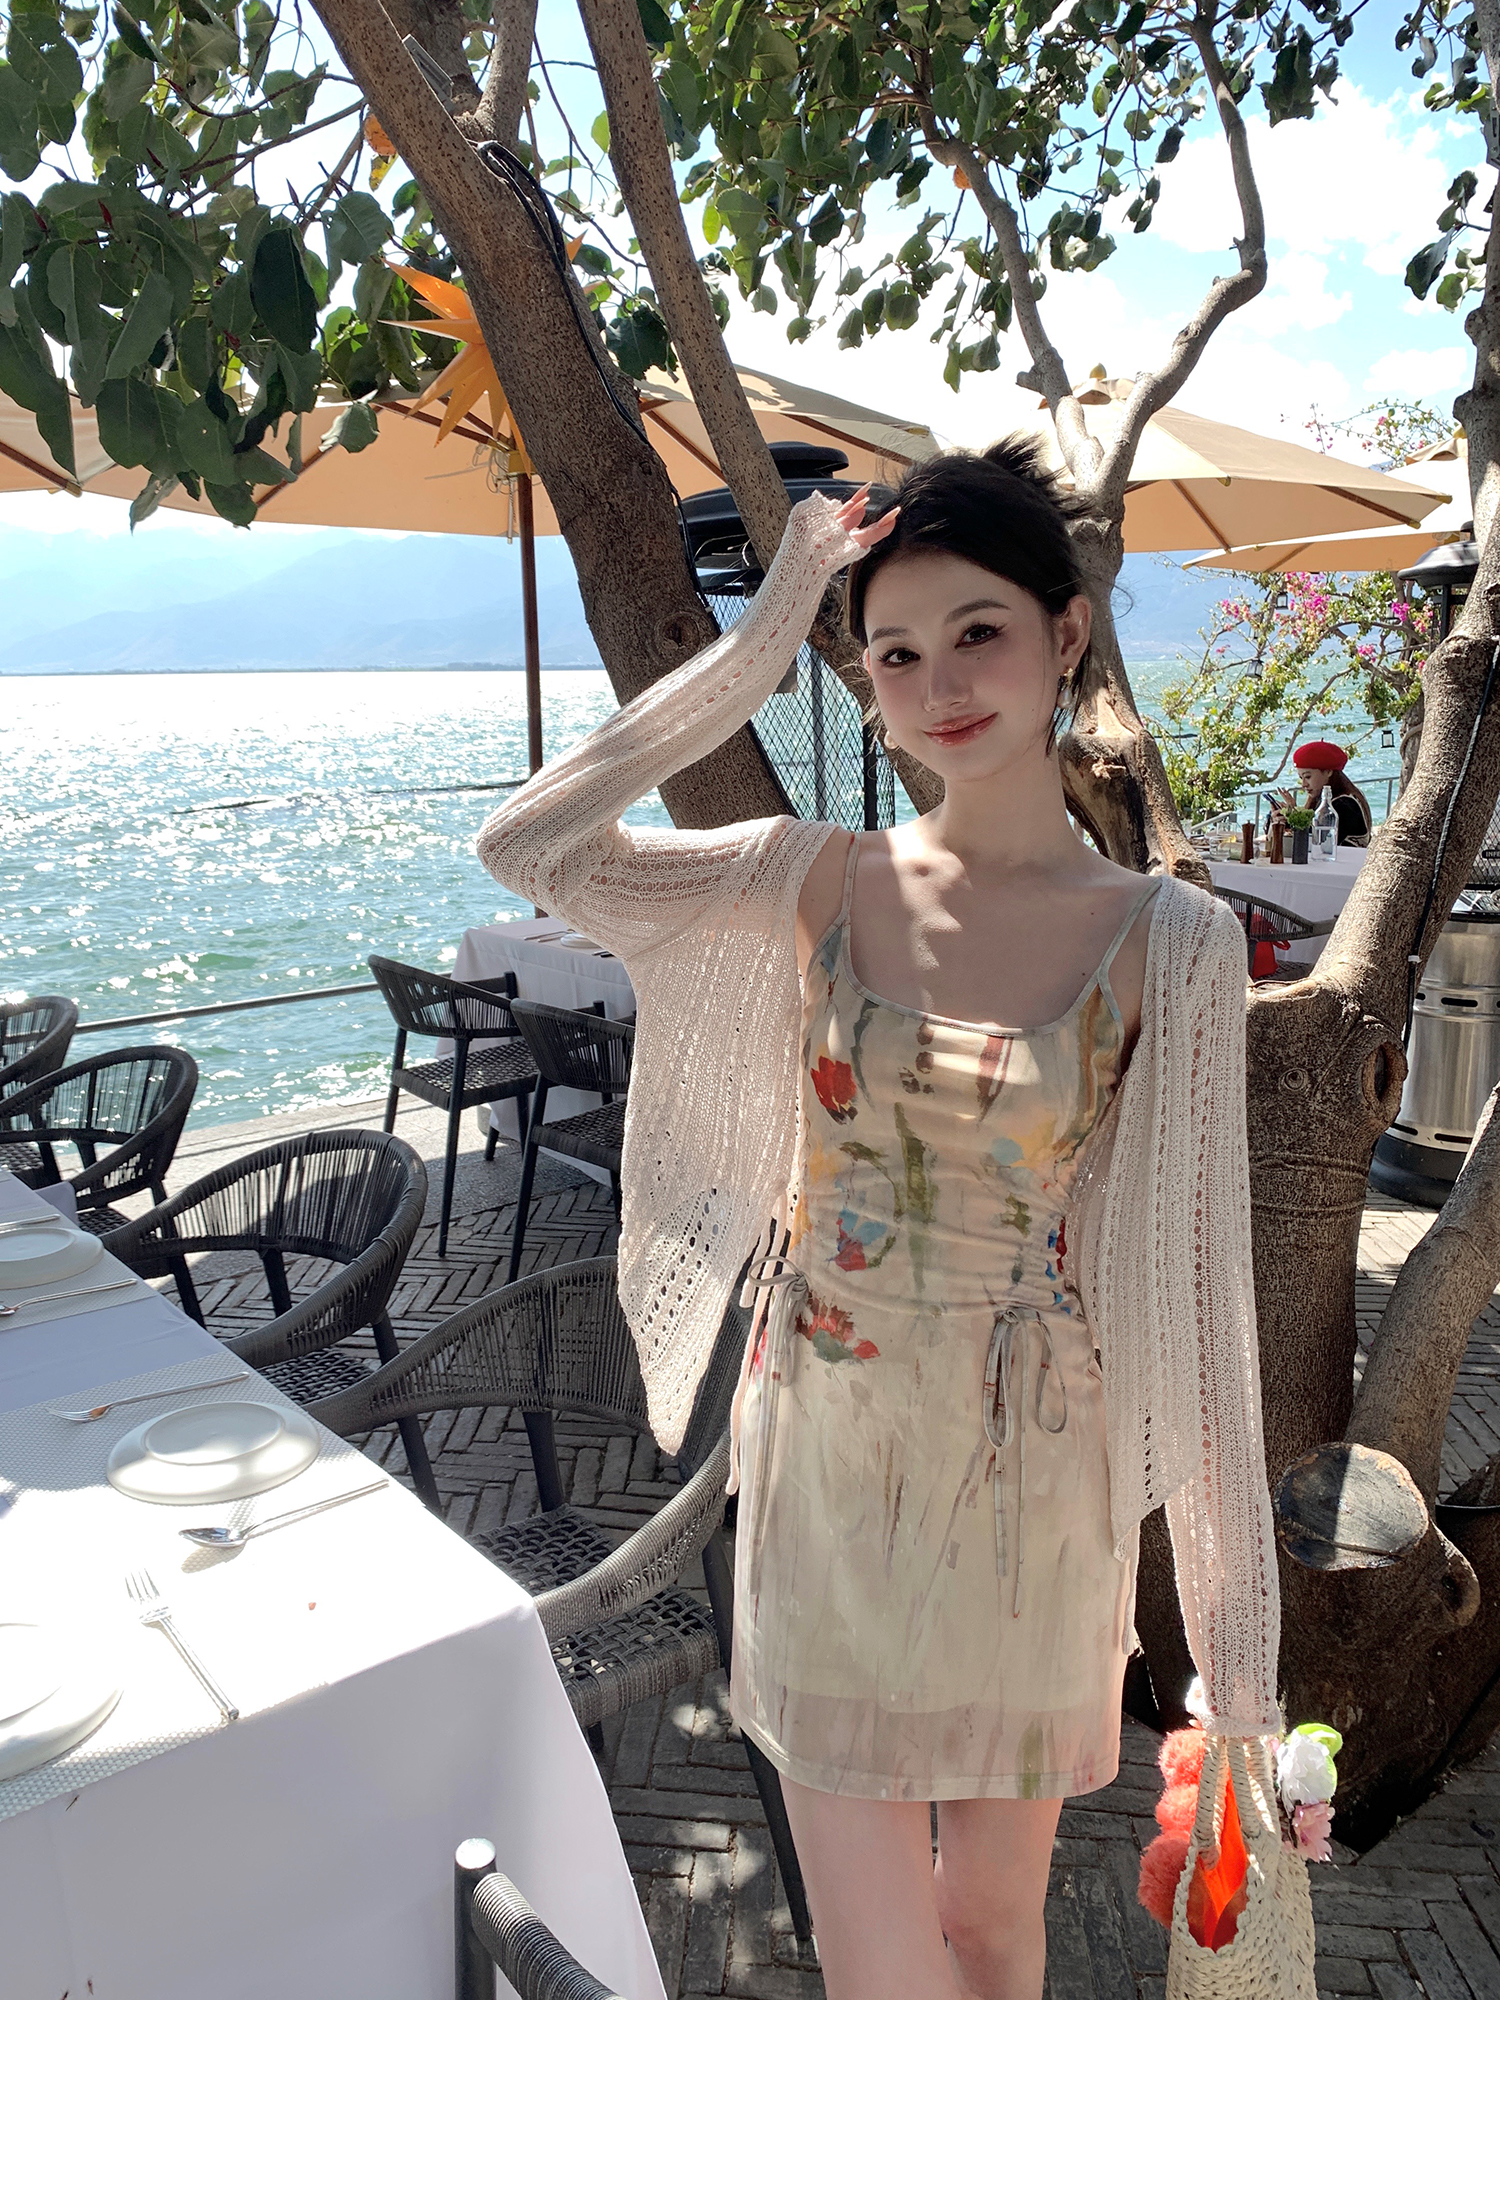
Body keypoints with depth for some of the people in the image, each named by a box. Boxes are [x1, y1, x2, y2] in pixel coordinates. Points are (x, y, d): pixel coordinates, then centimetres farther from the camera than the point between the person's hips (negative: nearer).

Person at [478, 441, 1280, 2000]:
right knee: (875, 1962, 14)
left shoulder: (1167, 943, -10)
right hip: (824, 1469, 1)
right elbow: (530, 846, -13)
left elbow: (1188, 1273, -7)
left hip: (1024, 1489, -1)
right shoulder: (822, 883, -4)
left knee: (993, 1921, 22)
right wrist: (759, 643, -12)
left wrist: (1232, 1620, -4)